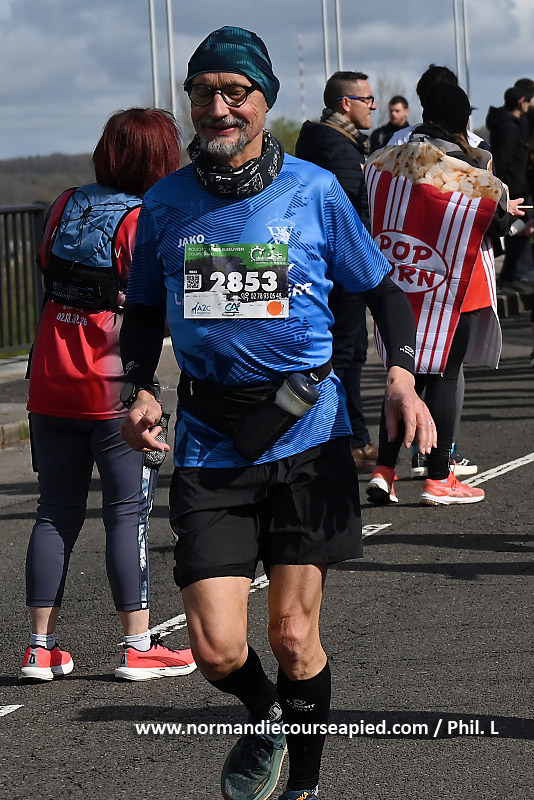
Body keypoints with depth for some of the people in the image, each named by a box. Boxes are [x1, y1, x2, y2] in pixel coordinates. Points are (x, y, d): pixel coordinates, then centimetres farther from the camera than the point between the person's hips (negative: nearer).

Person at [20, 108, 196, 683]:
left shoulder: (67, 204, 6)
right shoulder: (143, 220, -12)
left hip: (51, 384, 6)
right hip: (115, 390, -6)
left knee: (56, 512, 10)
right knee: (128, 512, 2)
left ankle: (41, 646, 12)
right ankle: (139, 646, 4)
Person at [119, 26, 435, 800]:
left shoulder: (315, 191, -1)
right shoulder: (165, 204, 3)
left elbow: (382, 289, 8)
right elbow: (144, 312, 16)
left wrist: (401, 377, -8)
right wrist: (139, 391, -2)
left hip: (308, 436, -1)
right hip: (210, 444, 1)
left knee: (294, 638, 2)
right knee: (217, 649, -6)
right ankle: (264, 716, 30)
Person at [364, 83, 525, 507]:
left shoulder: (388, 161, 3)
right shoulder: (464, 166, -11)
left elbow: (375, 214, 11)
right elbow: (495, 222, -10)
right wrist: (508, 212, 12)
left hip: (400, 284, 5)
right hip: (453, 287, -5)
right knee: (444, 376, 0)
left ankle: (383, 470, 5)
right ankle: (438, 480, 3)